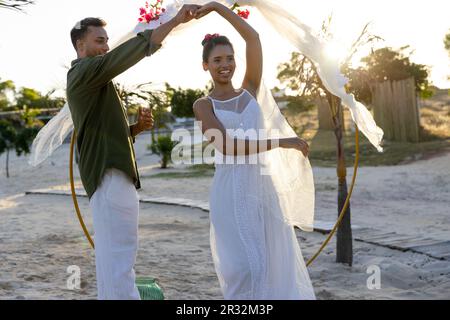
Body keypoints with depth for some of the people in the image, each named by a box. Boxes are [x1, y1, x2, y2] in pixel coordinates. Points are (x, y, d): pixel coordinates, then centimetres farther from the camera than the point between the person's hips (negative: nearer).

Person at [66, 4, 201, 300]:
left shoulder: (91, 79, 24)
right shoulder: (85, 71, -7)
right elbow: (128, 52, -20)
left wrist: (138, 127, 6)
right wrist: (176, 21, -20)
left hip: (111, 175, 11)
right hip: (110, 176, -11)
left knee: (111, 253, 13)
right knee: (120, 255, -14)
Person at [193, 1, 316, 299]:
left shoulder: (250, 91, 12)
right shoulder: (203, 105, 1)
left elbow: (253, 37, 4)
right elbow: (227, 147, -14)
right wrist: (281, 143, -18)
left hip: (262, 186, 4)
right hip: (231, 191, -4)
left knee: (276, 262, 8)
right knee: (246, 267, -5)